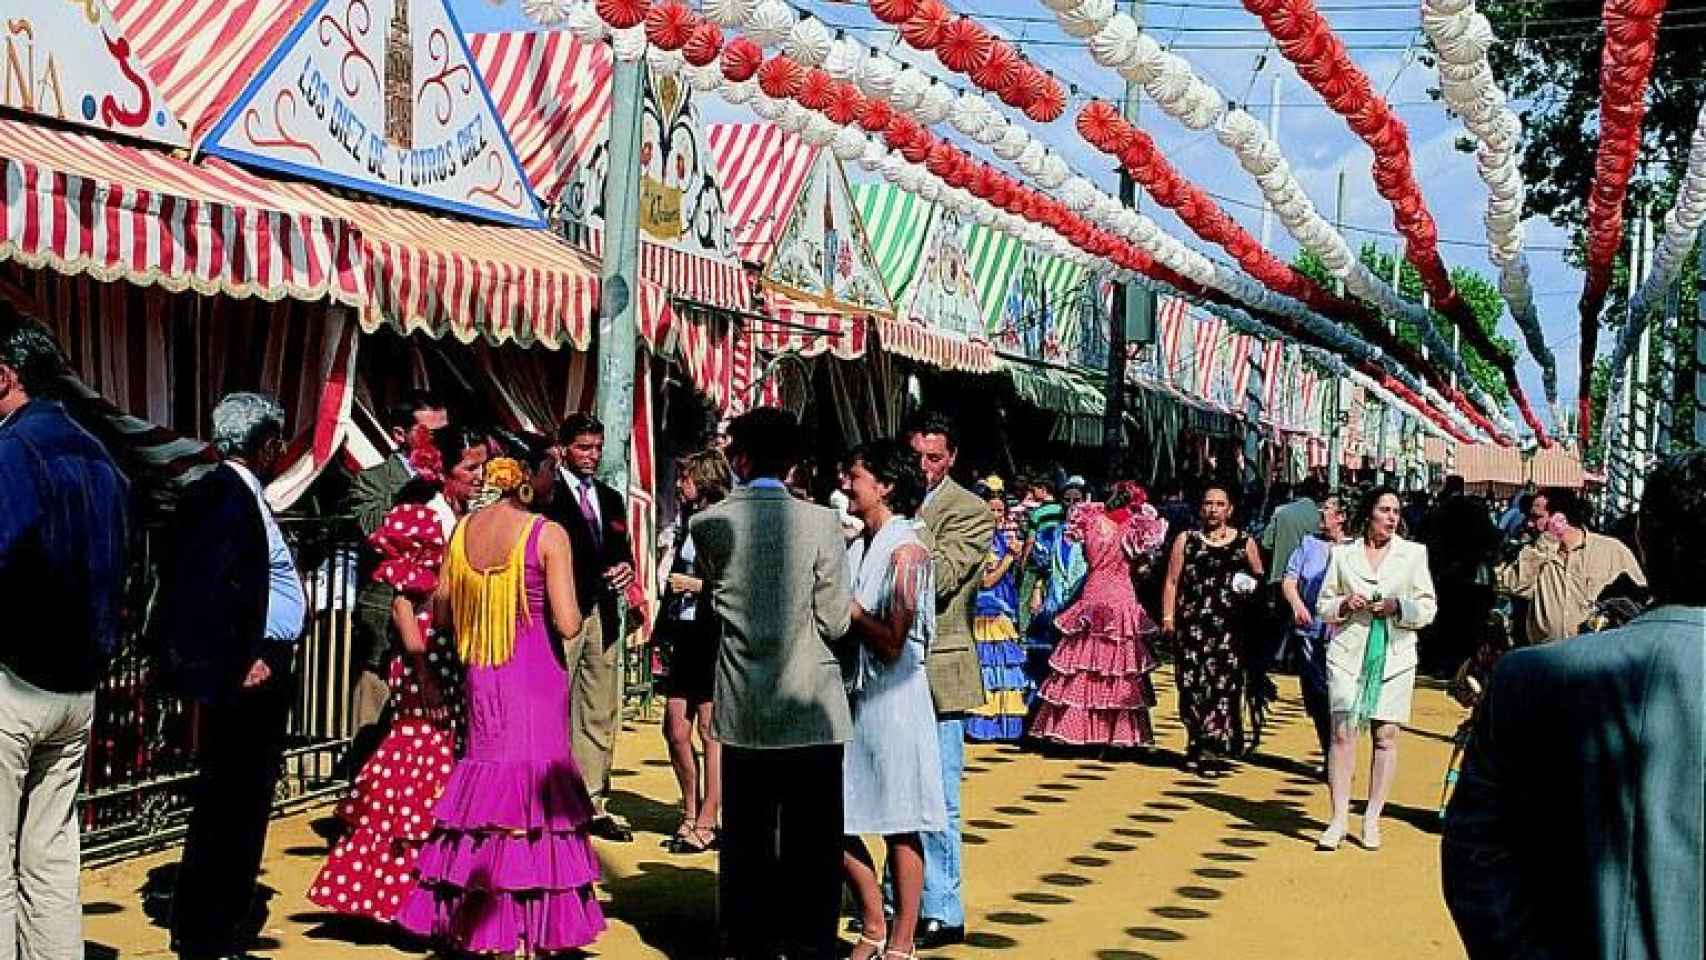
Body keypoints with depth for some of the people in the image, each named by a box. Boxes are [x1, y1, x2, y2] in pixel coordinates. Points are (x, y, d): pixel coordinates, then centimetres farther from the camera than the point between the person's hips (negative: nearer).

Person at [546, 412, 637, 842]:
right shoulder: (545, 495, -3)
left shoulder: (611, 499, 18)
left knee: (601, 714, 9)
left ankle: (592, 803, 15)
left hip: (602, 614, 7)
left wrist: (626, 570, -3)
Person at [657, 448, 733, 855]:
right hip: (685, 634, 8)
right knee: (674, 729, 7)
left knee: (710, 730, -2)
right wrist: (663, 631, 17)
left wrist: (697, 585, -13)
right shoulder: (689, 520, 15)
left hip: (716, 634, -8)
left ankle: (706, 824, 3)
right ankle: (690, 815, 20)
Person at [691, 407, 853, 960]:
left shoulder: (708, 526, -3)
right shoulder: (821, 523, -10)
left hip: (742, 712, 2)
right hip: (811, 710, -2)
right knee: (812, 847, 6)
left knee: (745, 843, 12)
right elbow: (835, 623, -8)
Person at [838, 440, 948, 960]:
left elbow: (892, 643, -18)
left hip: (893, 697, -8)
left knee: (899, 827, 1)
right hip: (851, 693, 8)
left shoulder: (905, 552, -13)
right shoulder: (856, 545, 10)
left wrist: (847, 606, -10)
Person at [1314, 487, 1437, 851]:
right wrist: (1345, 605, -7)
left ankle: (1372, 819, 7)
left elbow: (1428, 607, 8)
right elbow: (1323, 605, 13)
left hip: (1394, 655, 0)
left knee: (1386, 736, -1)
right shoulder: (1343, 554, 10)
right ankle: (1339, 817, -4)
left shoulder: (1413, 553, 9)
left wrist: (1398, 607, -10)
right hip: (1349, 652, 0)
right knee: (1343, 732, -8)